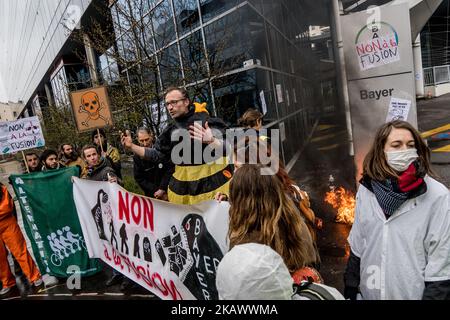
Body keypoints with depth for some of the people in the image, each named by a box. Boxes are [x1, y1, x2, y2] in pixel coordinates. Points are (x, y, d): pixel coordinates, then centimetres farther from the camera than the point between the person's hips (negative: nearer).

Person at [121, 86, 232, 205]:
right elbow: (156, 154, 13)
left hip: (214, 180, -5)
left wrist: (212, 141, -37)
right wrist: (131, 146, 3)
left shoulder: (206, 121, -11)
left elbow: (228, 148, -17)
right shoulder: (171, 130, 6)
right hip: (184, 185, 5)